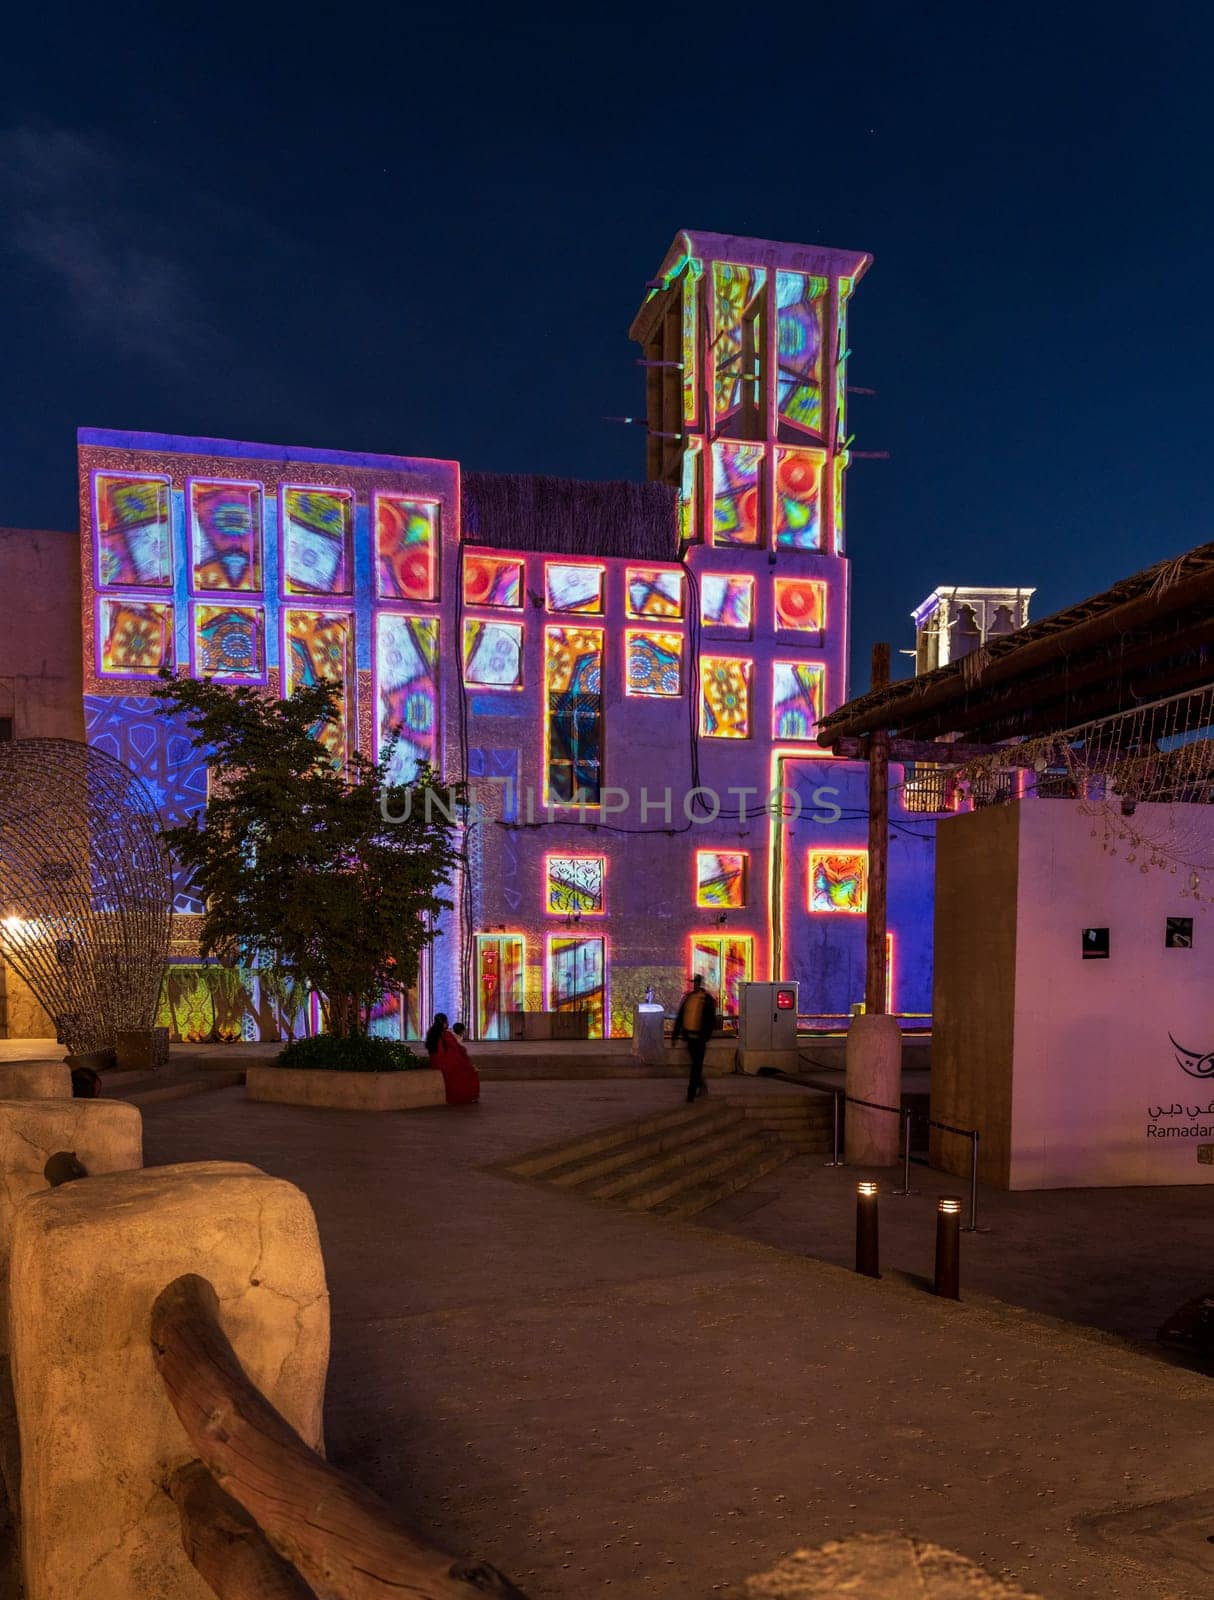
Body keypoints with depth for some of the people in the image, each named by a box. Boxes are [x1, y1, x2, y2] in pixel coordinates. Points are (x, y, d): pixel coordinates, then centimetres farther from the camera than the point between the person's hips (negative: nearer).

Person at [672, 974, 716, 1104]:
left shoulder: (708, 1000, -4)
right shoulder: (687, 997, 9)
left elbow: (712, 1021, -8)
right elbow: (680, 1017, 13)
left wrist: (705, 1037, -17)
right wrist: (675, 1035, 10)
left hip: (699, 1036, -4)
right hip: (689, 1035, 4)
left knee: (696, 1065, -4)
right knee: (696, 1064, 14)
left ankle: (691, 1094, -3)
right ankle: (702, 1086, 33)